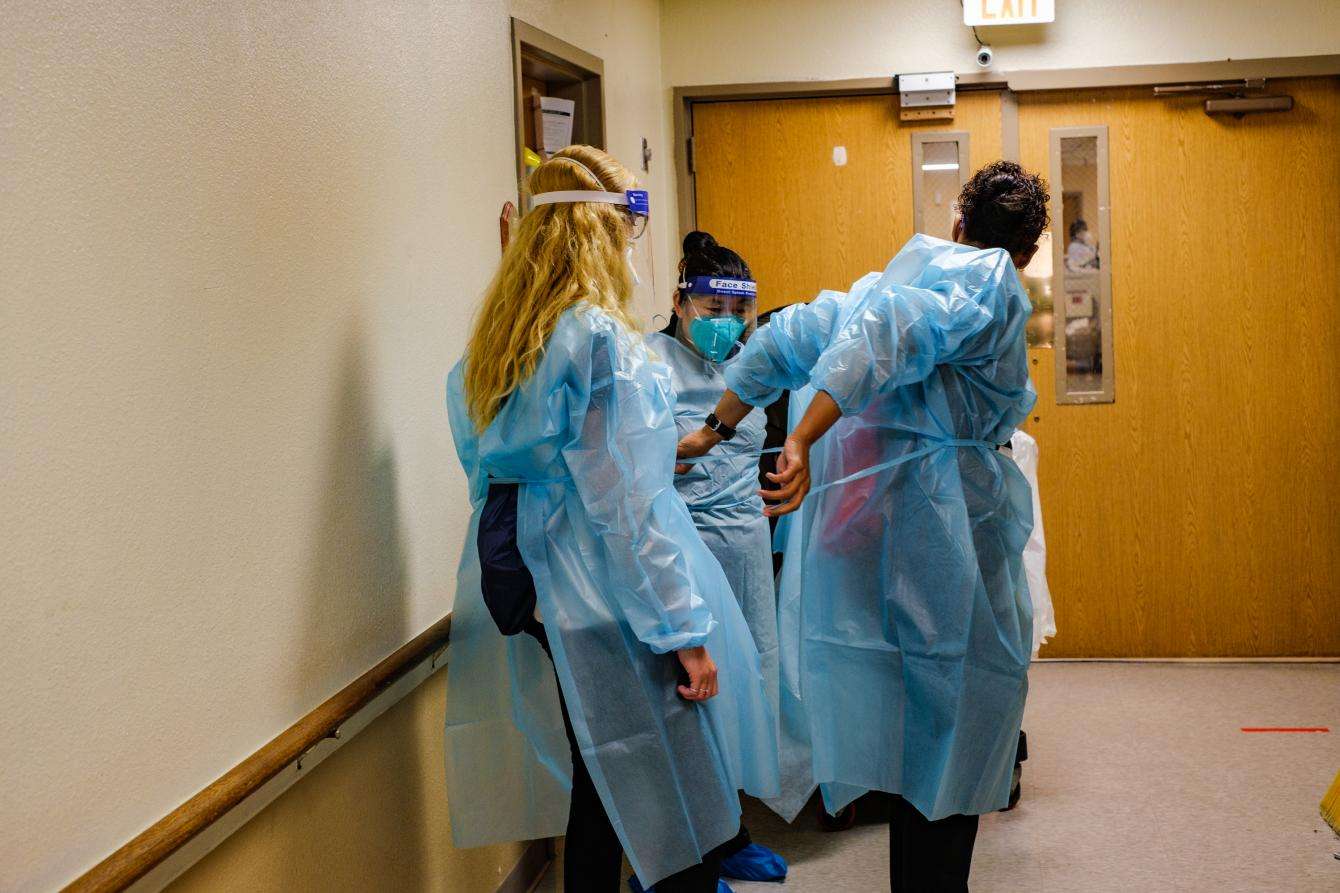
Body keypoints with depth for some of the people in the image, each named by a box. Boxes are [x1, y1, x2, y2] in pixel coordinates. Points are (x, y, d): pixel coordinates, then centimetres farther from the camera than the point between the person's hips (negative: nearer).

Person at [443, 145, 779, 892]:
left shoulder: (498, 339, 7)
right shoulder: (601, 339, -17)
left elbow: (491, 472, 13)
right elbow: (626, 507, -20)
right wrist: (686, 632, -16)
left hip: (535, 597, 9)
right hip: (611, 600, -8)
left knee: (599, 790, 19)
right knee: (686, 818, 1)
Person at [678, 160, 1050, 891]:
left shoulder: (900, 277, 15)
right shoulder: (991, 289, -7)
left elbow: (786, 340, 13)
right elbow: (884, 336, -25)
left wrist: (712, 432, 19)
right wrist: (803, 443, -32)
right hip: (938, 529, -8)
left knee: (916, 737, 18)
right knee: (954, 740, 3)